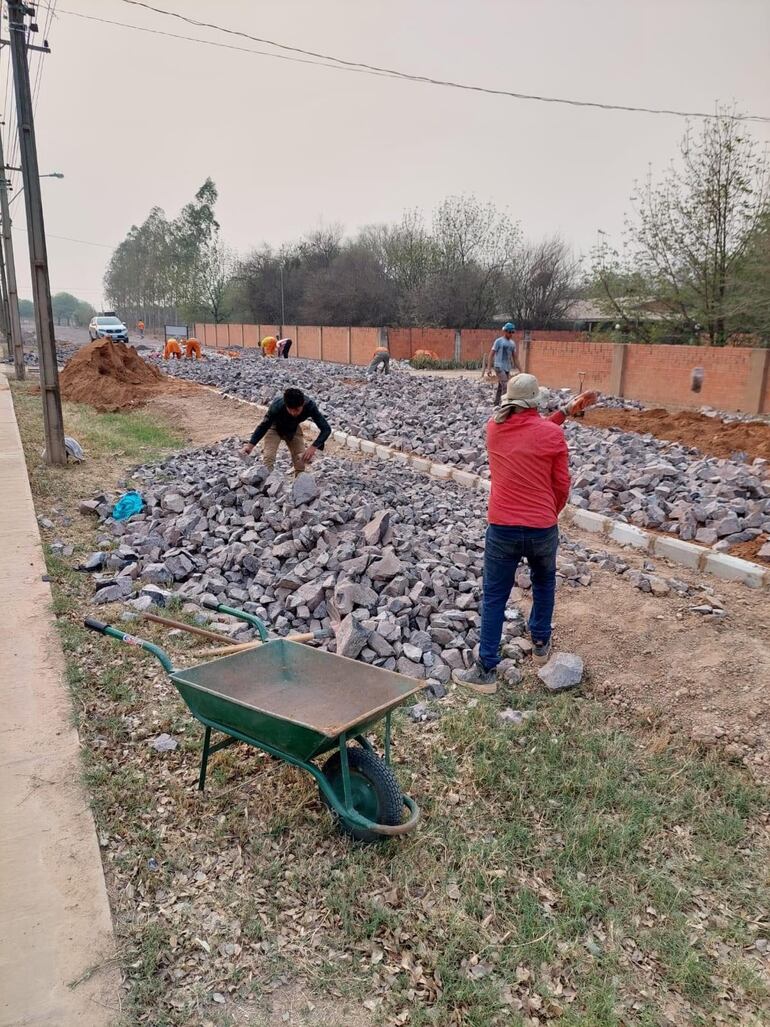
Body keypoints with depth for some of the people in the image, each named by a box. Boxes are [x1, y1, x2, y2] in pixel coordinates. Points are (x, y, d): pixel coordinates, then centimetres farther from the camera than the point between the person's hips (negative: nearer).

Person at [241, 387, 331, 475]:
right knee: (268, 458, -20)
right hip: (274, 427, -2)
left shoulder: (310, 405, -37)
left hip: (293, 429, 2)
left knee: (301, 461, -3)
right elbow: (264, 425, -24)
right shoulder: (277, 406, -39)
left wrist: (313, 447, -49)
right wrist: (250, 445, -37)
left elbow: (326, 429, -35)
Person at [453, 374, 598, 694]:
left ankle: (486, 671, 10)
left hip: (502, 529, 1)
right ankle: (540, 643, 40)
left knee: (494, 598, 8)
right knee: (544, 582, 27)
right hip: (542, 529, -1)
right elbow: (561, 486, 0)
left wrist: (567, 410, 18)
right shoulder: (554, 435, -8)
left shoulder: (494, 428, 1)